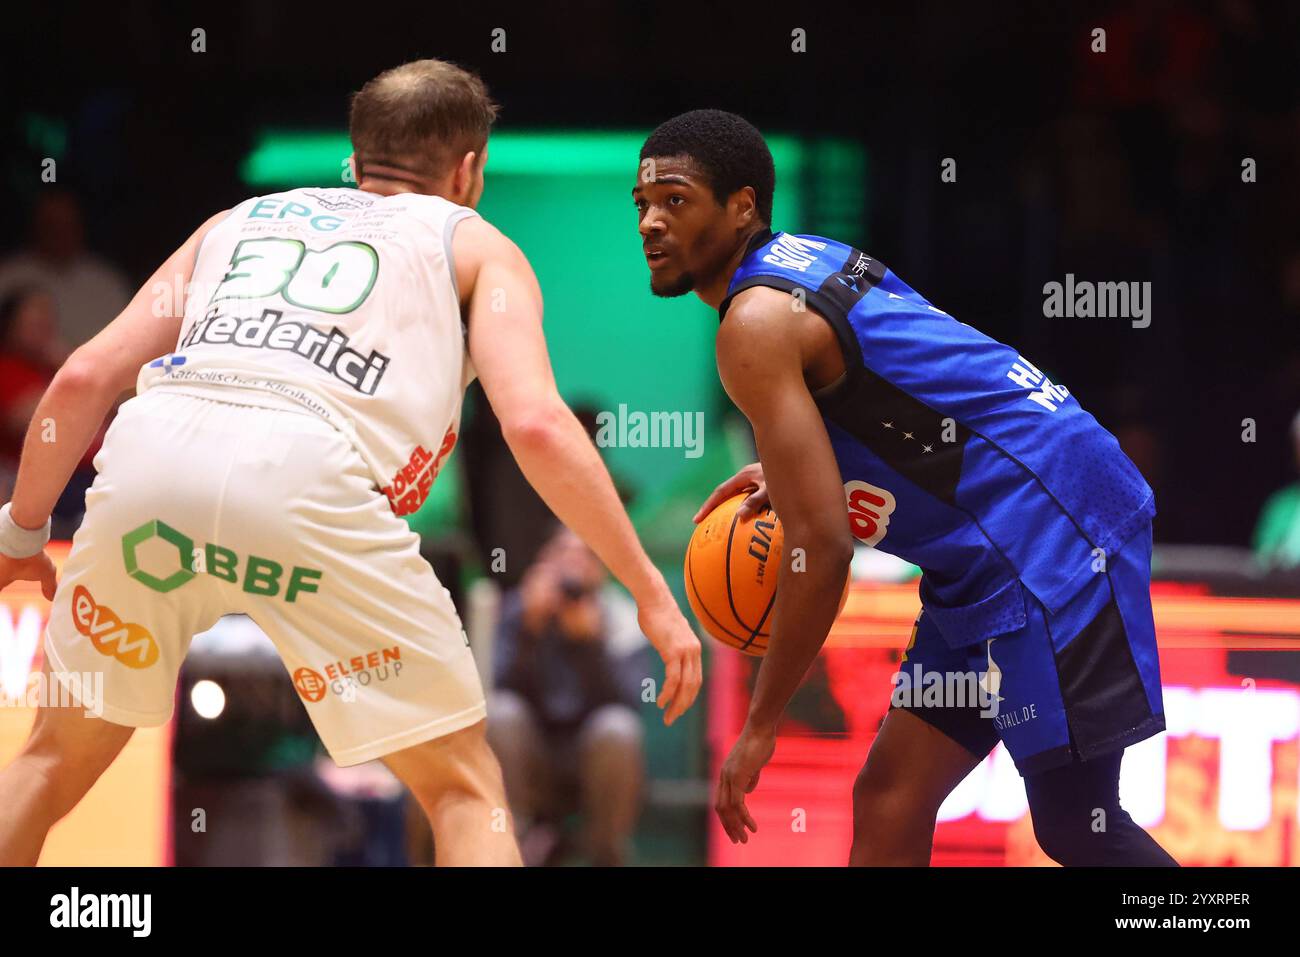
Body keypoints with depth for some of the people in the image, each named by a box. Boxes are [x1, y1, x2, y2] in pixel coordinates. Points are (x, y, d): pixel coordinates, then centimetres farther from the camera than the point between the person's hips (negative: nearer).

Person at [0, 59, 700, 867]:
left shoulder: (240, 219, 34)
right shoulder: (476, 245, 25)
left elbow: (85, 379, 24)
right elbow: (535, 424, 7)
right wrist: (651, 593, 10)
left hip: (152, 447, 4)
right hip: (307, 471, -4)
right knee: (466, 790, 10)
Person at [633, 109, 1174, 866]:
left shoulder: (757, 323, -15)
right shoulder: (810, 261, 14)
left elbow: (822, 548, -20)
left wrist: (760, 726, -13)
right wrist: (796, 477, 16)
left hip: (1049, 532, -10)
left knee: (1077, 828, -9)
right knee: (890, 804, 8)